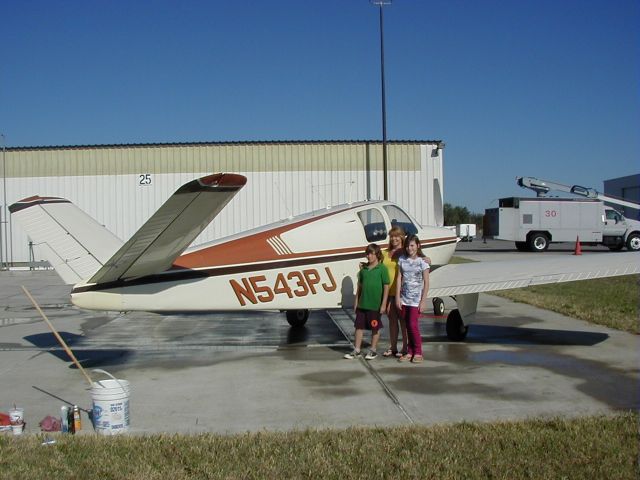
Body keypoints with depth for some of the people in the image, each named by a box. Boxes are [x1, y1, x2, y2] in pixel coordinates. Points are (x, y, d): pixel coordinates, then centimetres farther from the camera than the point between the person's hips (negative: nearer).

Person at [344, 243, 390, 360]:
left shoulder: (382, 268, -8)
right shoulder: (363, 268, 8)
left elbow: (386, 287, -8)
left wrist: (383, 304, -11)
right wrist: (356, 301, 13)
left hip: (375, 305, -5)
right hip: (362, 304, 5)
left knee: (375, 328, 8)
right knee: (359, 326, 9)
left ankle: (373, 350, 21)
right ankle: (357, 351, 17)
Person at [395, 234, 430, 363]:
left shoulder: (422, 261, -6)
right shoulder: (402, 259, 6)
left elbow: (426, 283, -6)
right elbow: (399, 278, 6)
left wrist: (423, 300, -11)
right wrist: (397, 297, 1)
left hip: (416, 299, -4)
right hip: (404, 298, 4)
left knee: (413, 324, -8)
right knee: (408, 326, 7)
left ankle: (418, 353, 3)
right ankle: (410, 352, 14)